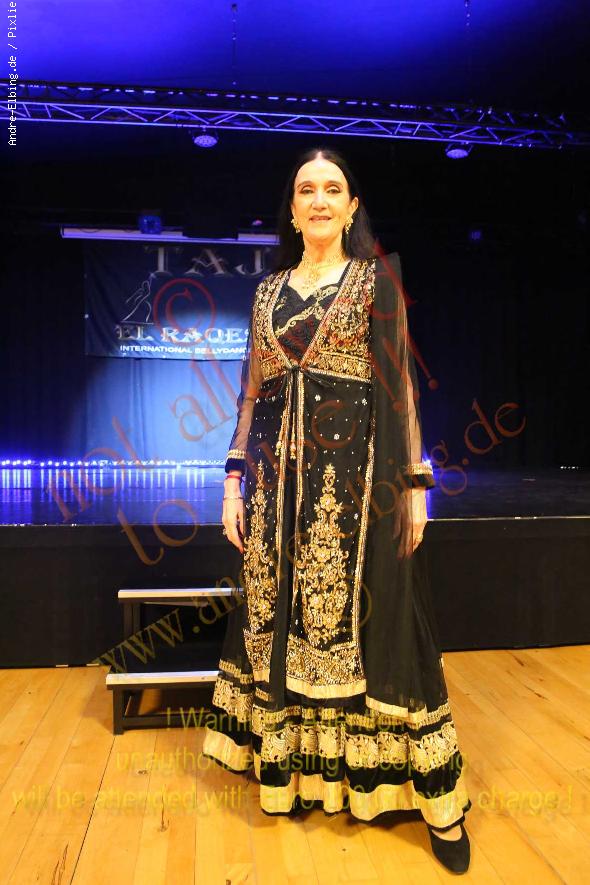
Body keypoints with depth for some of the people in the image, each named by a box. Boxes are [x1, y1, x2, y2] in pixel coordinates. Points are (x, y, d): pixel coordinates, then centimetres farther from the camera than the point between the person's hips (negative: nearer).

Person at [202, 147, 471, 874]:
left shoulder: (377, 279, 4)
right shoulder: (269, 290, 13)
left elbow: (402, 383, -1)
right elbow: (252, 391, 11)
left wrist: (415, 483, -8)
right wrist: (235, 479, 4)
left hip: (356, 475, -4)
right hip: (280, 478, 4)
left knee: (366, 621, -1)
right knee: (281, 621, 9)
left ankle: (437, 800, 16)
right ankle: (294, 762, 31)